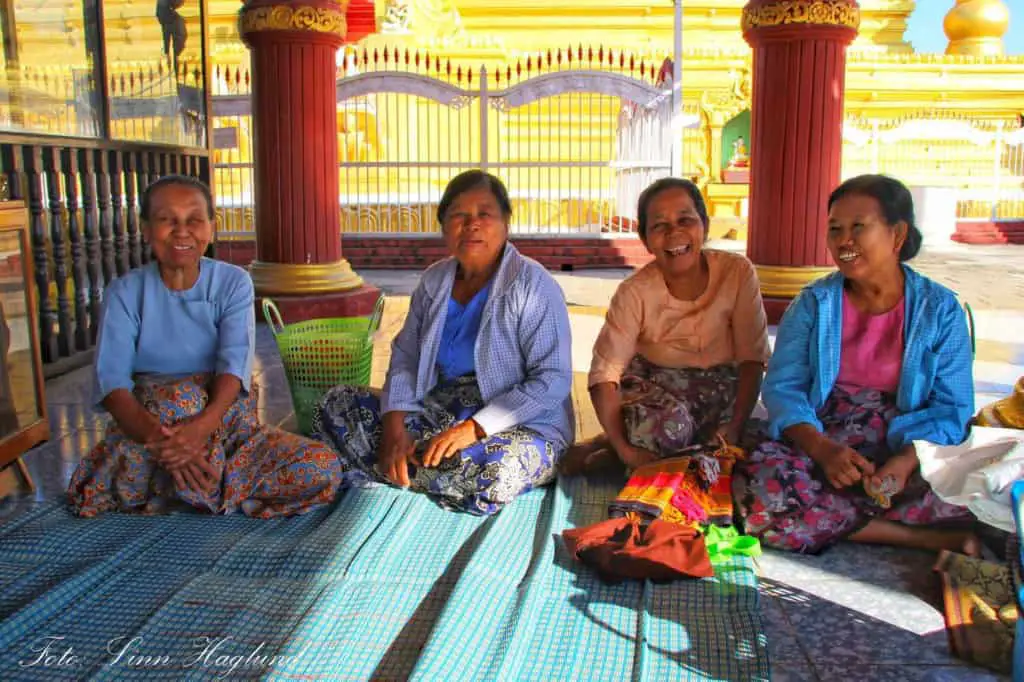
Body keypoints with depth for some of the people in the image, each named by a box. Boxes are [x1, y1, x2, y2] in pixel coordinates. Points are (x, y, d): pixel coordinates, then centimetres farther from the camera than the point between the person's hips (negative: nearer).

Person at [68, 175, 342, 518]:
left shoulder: (233, 283, 0)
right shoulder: (126, 292, -1)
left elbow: (235, 364, -15)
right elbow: (111, 378, -14)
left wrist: (202, 425, -35)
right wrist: (158, 436, -34)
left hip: (225, 420, 2)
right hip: (147, 420, -1)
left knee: (323, 470, -21)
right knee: (181, 398, -37)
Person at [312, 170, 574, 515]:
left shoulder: (533, 286, -13)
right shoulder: (434, 281, 6)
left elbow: (553, 380, -18)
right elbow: (405, 356, 6)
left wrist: (474, 428, -25)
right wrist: (394, 426, -12)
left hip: (522, 426, -4)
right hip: (439, 411, 4)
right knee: (336, 403, -7)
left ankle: (393, 472, -14)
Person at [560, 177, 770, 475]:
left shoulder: (738, 272, -12)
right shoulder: (635, 292, -14)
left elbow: (751, 358, -9)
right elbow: (605, 372, -19)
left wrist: (735, 428, -21)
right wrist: (624, 448, -31)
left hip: (719, 387, 4)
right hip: (654, 385, -3)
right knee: (669, 426, -36)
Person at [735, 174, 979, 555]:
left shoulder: (941, 310, 4)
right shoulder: (813, 303, 6)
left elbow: (951, 408, -1)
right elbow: (782, 387, -2)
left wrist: (906, 462, -21)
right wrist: (823, 448, -21)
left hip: (907, 456, -2)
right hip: (819, 447, 2)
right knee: (760, 484, -32)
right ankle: (928, 539, -20)